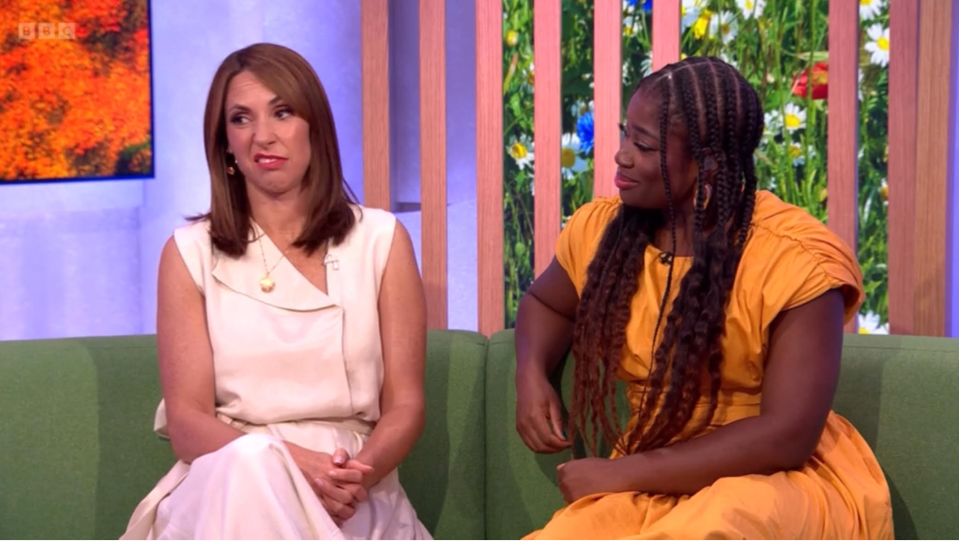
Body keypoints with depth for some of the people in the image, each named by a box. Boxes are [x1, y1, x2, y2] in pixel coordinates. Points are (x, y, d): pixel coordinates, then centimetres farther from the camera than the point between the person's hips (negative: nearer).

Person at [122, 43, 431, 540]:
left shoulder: (382, 241, 9)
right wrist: (290, 462, -18)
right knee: (246, 463, -36)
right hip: (224, 484, 0)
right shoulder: (190, 253, 8)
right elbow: (186, 421, 1)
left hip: (350, 497, 0)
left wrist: (359, 472, -17)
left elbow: (405, 405, 6)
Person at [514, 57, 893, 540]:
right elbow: (545, 302, 23)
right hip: (653, 482, 5)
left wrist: (621, 473, -22)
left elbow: (787, 436, -22)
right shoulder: (600, 229, 0)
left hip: (780, 479, -4)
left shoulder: (796, 260, -17)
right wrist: (532, 375, 0)